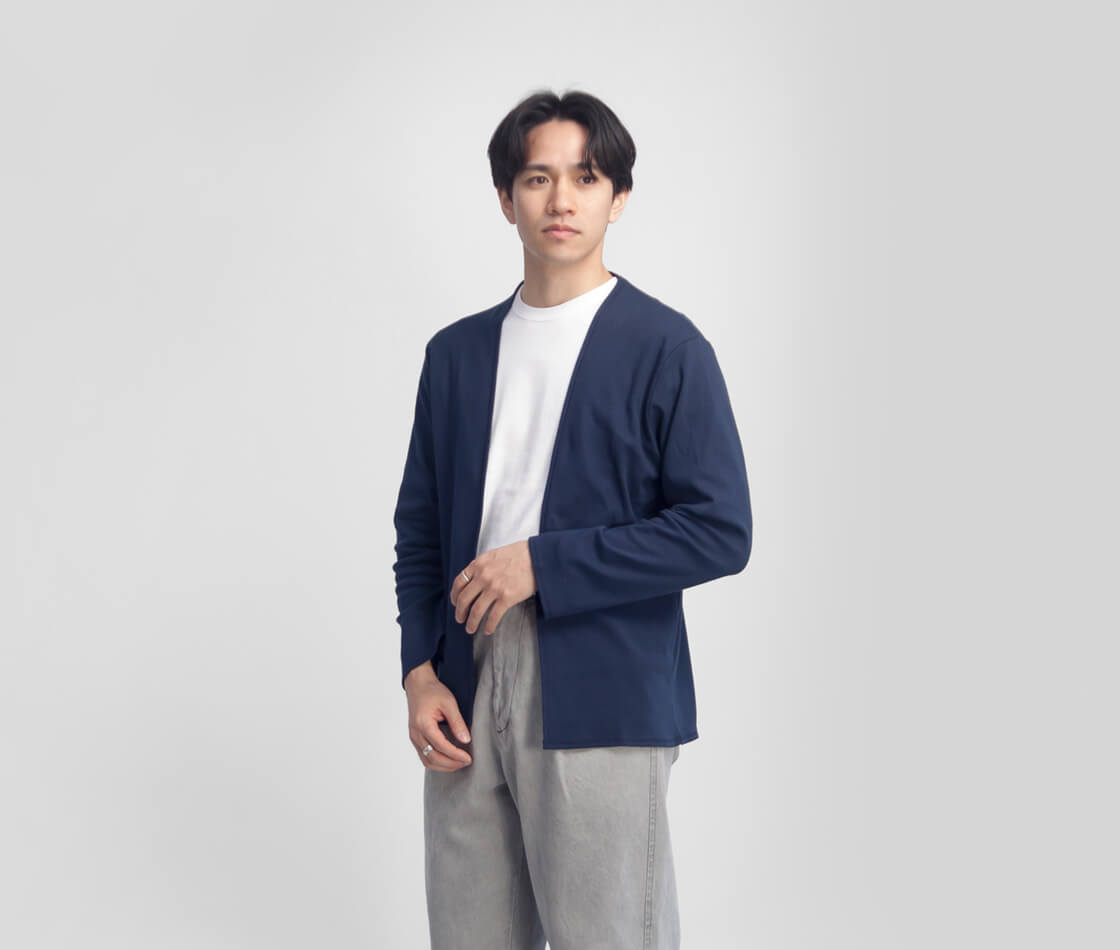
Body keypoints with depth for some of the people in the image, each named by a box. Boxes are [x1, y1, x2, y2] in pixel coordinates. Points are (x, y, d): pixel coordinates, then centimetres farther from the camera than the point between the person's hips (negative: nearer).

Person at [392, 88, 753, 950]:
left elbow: (719, 531, -10)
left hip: (602, 707, -4)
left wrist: (544, 563, -13)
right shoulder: (457, 353, 12)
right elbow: (419, 531, 15)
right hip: (466, 699, 5)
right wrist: (420, 672, 2)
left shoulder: (666, 349, -3)